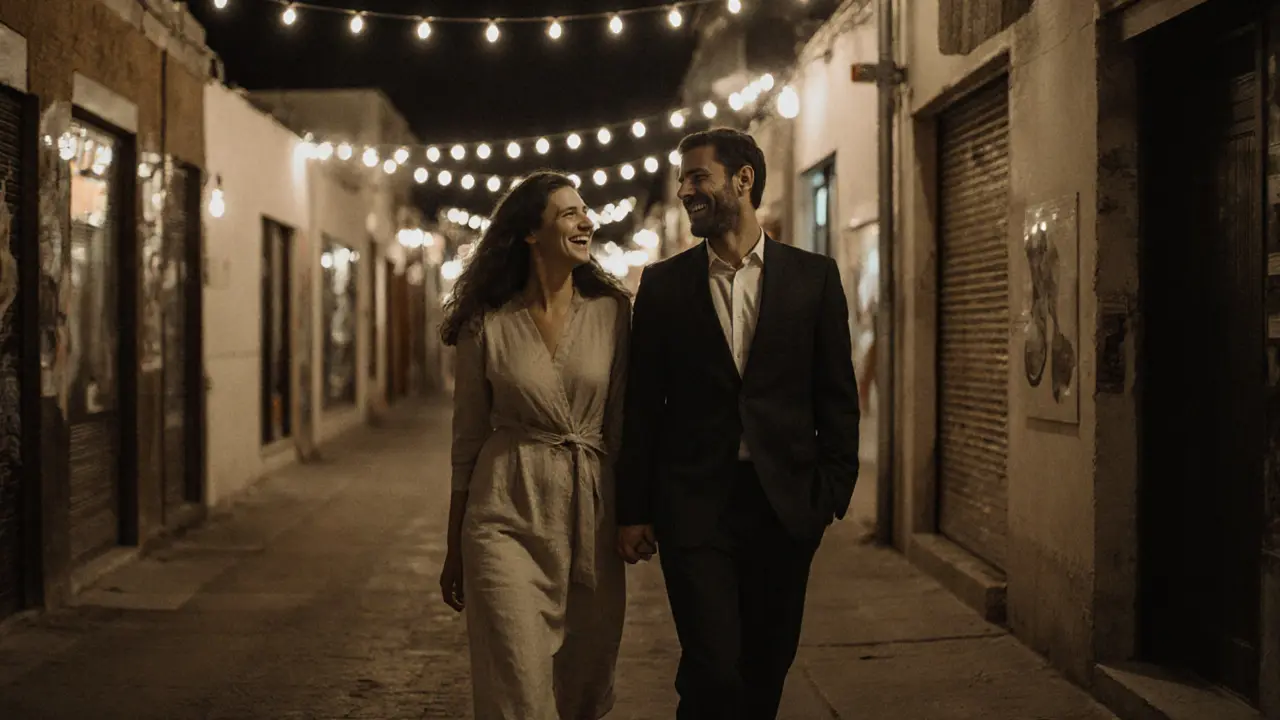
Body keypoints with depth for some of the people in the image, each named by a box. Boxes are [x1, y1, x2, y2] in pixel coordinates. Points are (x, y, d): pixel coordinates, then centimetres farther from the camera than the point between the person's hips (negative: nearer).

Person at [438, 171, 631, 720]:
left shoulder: (612, 311, 2)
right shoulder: (486, 325, -2)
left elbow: (622, 423, 6)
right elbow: (467, 441, 5)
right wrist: (454, 549, 8)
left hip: (591, 516, 2)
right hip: (508, 517, -2)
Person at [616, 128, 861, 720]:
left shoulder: (813, 277, 4)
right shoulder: (663, 284, 5)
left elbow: (838, 397, 5)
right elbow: (642, 405, 5)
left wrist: (833, 493, -2)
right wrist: (632, 511, 1)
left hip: (785, 506, 1)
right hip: (694, 504, -1)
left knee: (766, 670, 10)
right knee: (713, 670, -9)